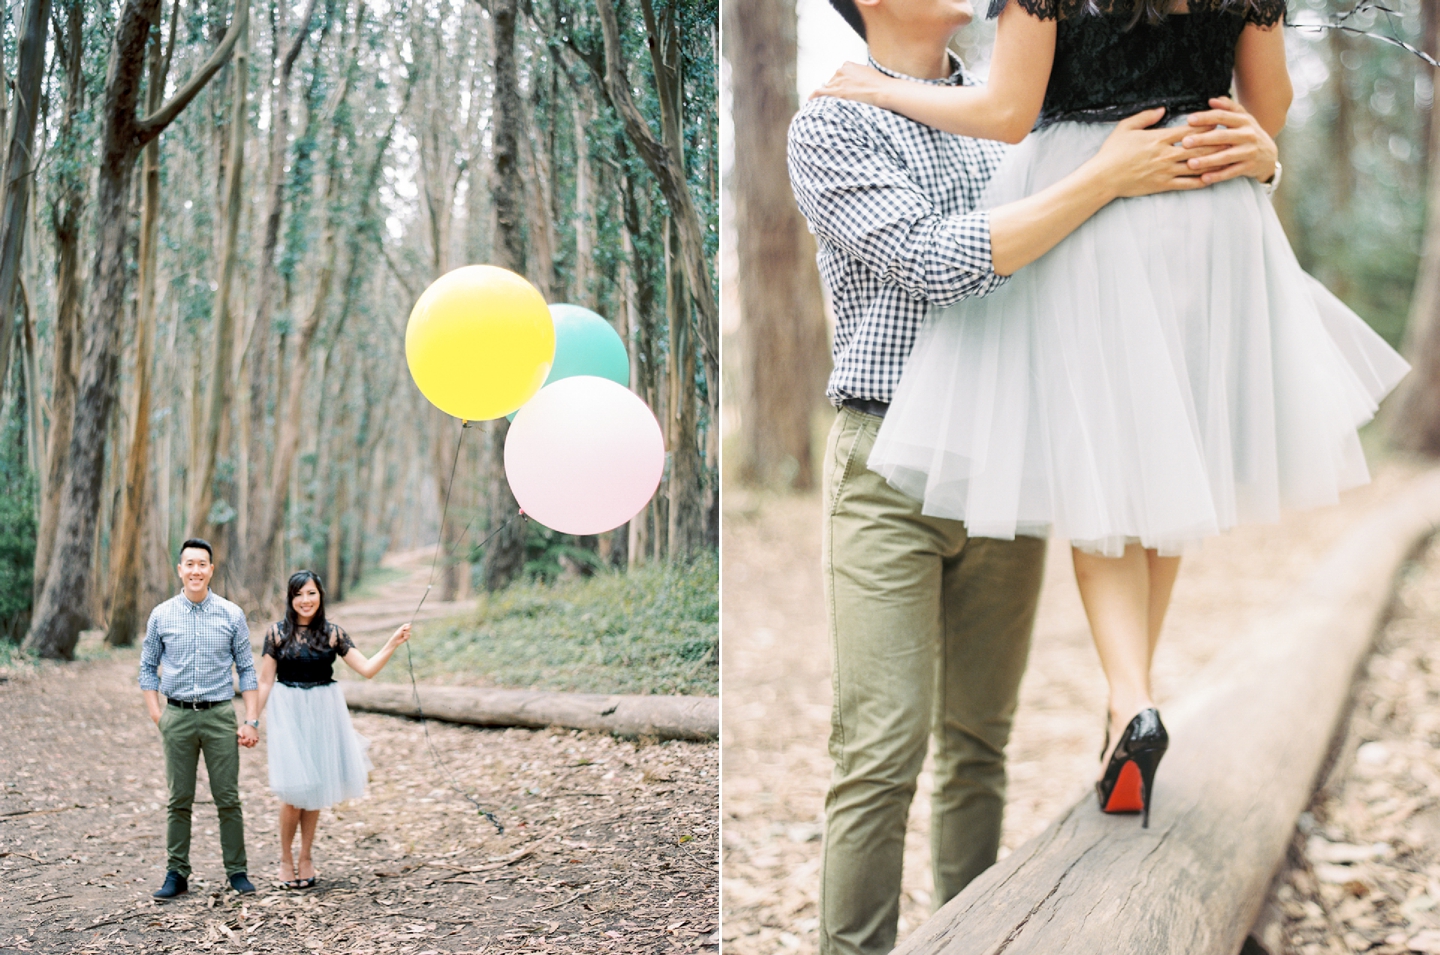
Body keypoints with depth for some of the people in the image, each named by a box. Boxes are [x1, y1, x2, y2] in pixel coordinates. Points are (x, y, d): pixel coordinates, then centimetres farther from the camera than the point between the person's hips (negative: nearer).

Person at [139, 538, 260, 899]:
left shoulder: (231, 615, 2)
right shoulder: (161, 615, 4)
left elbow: (247, 670, 4)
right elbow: (147, 667, 11)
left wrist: (252, 720, -2)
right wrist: (157, 715, 2)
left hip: (220, 715, -1)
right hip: (177, 716, 1)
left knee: (228, 799, 1)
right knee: (178, 801, 5)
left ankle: (237, 872, 9)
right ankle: (177, 874, 13)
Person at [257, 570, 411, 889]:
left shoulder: (333, 633, 2)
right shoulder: (277, 632, -2)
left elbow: (367, 669, 0)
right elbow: (265, 681, 1)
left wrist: (393, 644, -12)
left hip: (323, 714, 2)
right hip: (287, 714, -2)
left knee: (315, 789, 7)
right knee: (294, 790, -5)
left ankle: (306, 858, 21)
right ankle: (286, 859, 14)